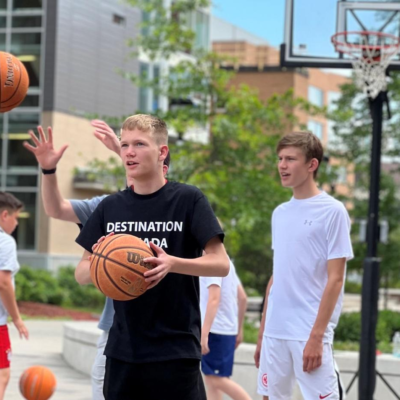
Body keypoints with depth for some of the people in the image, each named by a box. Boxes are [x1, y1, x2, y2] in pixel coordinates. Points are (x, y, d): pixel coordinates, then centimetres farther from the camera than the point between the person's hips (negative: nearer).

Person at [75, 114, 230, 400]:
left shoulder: (188, 199, -4)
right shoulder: (110, 207, 8)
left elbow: (221, 264, -8)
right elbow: (81, 273, 11)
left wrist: (172, 263, -25)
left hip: (176, 351, -4)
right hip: (122, 350, 4)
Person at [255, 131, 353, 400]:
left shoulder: (332, 211, -6)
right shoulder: (280, 213, 13)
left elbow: (335, 279, -10)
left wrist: (316, 336, -16)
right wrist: (262, 334, 16)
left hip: (310, 334, -7)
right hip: (275, 332, 7)